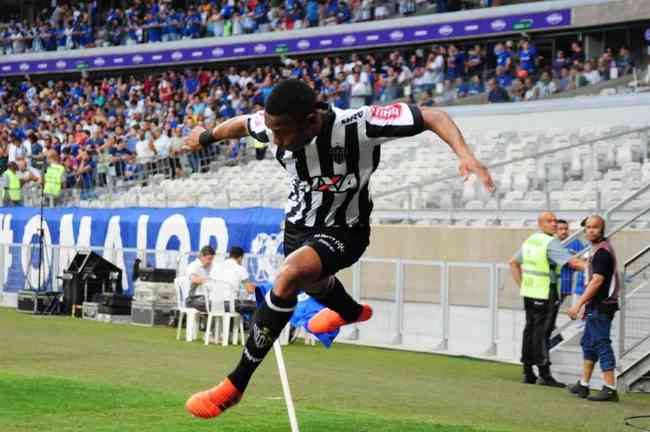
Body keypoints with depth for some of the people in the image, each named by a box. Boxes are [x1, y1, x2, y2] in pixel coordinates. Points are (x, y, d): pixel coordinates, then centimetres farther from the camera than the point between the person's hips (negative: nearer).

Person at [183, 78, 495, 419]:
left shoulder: (359, 125, -36)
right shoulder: (273, 125, -22)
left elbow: (433, 117, -31)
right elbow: (241, 124, 4)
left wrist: (465, 155, -46)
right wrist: (206, 137, 22)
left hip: (343, 230, -6)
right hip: (299, 222, 6)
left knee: (289, 276, -34)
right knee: (311, 282, 35)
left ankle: (235, 385, -23)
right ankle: (351, 312, 76)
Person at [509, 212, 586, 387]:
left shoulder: (529, 241, 12)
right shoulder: (550, 243, -14)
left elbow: (513, 262, 21)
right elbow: (574, 262, -22)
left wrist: (522, 285, 18)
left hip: (529, 293, 8)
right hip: (545, 295, -8)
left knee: (530, 331, 11)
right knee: (542, 333, -6)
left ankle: (528, 373, 15)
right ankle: (544, 374, -4)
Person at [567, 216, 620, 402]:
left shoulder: (602, 252, -17)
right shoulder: (597, 249, 16)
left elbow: (597, 281, -22)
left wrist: (578, 304, -22)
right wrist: (585, 305, 22)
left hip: (601, 306, -11)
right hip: (596, 305, 11)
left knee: (601, 344, -10)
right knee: (588, 343, 16)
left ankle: (610, 389, -9)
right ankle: (583, 385, 23)